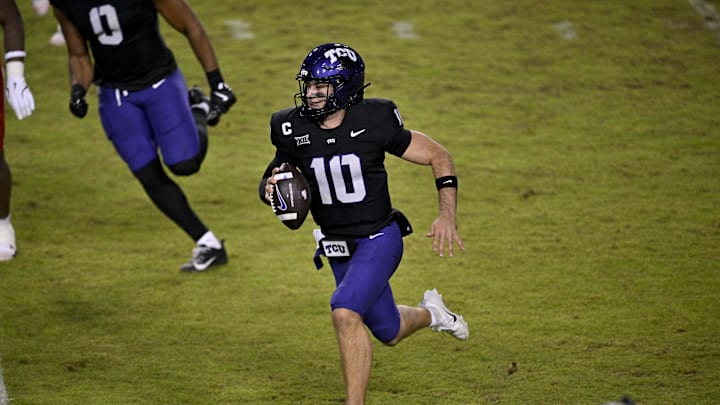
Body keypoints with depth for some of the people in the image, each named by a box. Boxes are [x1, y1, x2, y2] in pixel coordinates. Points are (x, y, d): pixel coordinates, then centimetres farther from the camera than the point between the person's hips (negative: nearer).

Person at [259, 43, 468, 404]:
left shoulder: (374, 122, -17)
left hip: (379, 238, -5)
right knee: (389, 332, 18)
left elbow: (439, 156, -7)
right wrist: (270, 191, -19)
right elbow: (270, 180, 7)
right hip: (338, 249, 5)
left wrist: (447, 217, -16)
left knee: (345, 312, -27)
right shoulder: (294, 130, -8)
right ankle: (430, 313, 52)